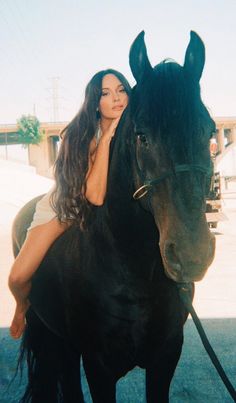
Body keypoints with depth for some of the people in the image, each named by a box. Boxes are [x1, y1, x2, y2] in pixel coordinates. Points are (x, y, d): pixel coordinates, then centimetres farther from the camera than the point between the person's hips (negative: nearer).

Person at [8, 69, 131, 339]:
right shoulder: (82, 135, -24)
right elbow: (94, 195, -35)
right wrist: (106, 138, -36)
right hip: (63, 205, -3)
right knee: (18, 278, -13)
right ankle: (24, 307, 23)